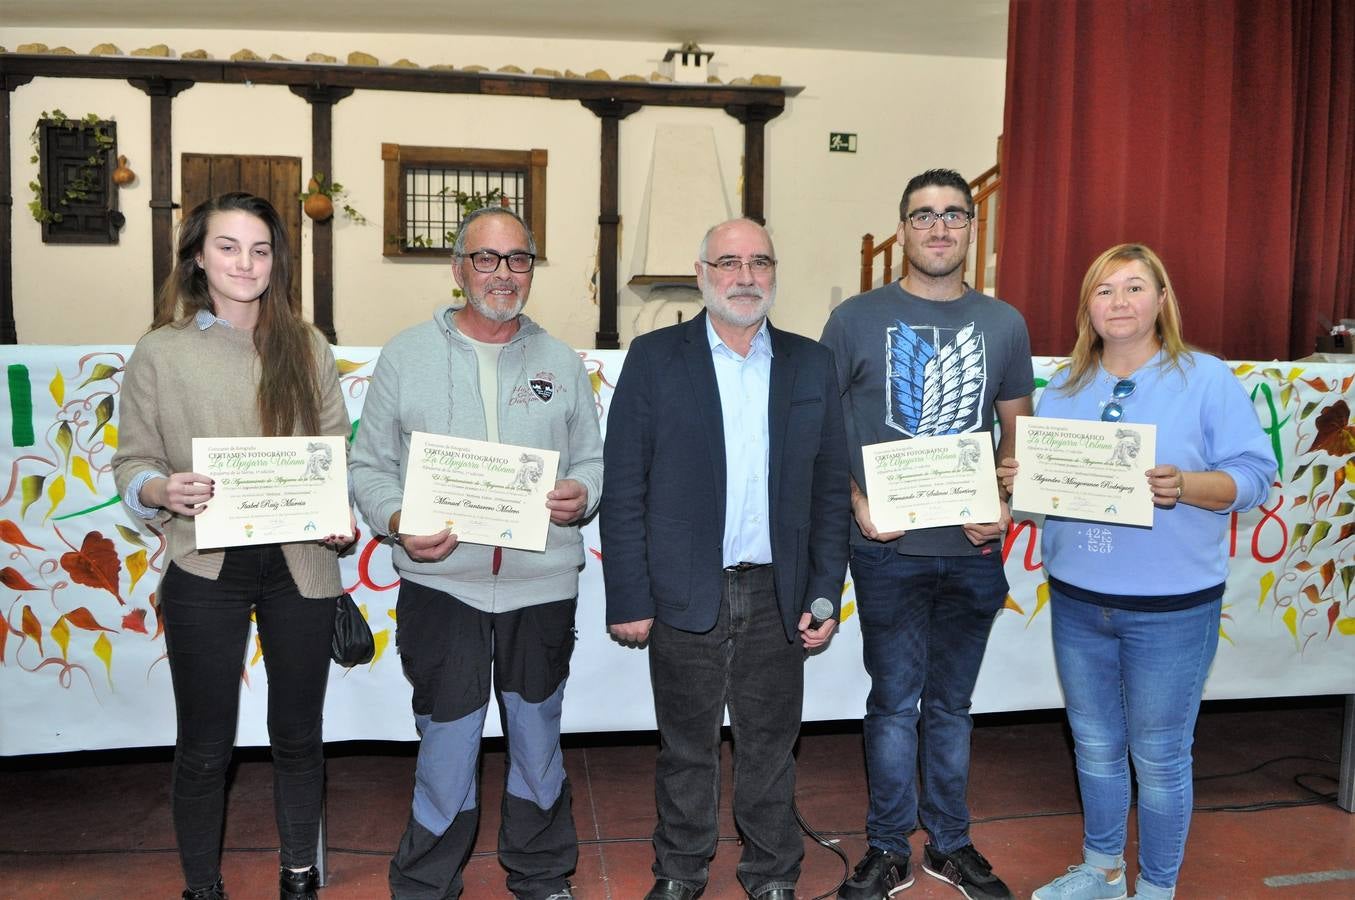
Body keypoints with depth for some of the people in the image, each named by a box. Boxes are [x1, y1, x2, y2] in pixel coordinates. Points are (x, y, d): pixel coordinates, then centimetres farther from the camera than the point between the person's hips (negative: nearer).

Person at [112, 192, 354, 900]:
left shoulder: (308, 347, 4)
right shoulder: (161, 352, 0)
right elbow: (132, 464, 1)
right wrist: (164, 491, -20)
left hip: (299, 564, 2)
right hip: (205, 570, -1)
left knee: (298, 733, 15)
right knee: (204, 746, 10)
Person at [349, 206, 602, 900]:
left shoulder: (561, 364, 9)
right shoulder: (406, 356, 4)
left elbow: (592, 460, 11)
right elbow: (369, 465, 5)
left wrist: (581, 497, -11)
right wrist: (397, 523, -13)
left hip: (543, 587, 2)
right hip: (440, 586, -2)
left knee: (538, 744, 16)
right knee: (445, 753, 5)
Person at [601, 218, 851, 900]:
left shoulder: (810, 364, 6)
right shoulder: (654, 358, -1)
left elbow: (830, 487, 7)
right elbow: (622, 490, -4)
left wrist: (825, 592, 2)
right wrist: (628, 599, -8)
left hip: (777, 598, 2)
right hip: (684, 596, -2)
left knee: (770, 747, 14)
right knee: (686, 748, 13)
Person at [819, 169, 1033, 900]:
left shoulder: (1003, 324, 6)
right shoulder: (856, 318, -2)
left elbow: (1017, 432, 11)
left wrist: (1005, 506, -5)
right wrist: (855, 502, -14)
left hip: (974, 549, 3)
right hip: (889, 546, -2)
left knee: (951, 702, 16)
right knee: (895, 701, 8)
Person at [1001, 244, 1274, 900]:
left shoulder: (1207, 379, -4)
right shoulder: (1064, 388, 9)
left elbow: (1254, 474, -9)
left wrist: (1183, 486, -27)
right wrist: (1019, 479, -11)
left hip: (1171, 607, -4)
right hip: (1076, 599, 4)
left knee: (1158, 756, 7)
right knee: (1095, 745, 17)